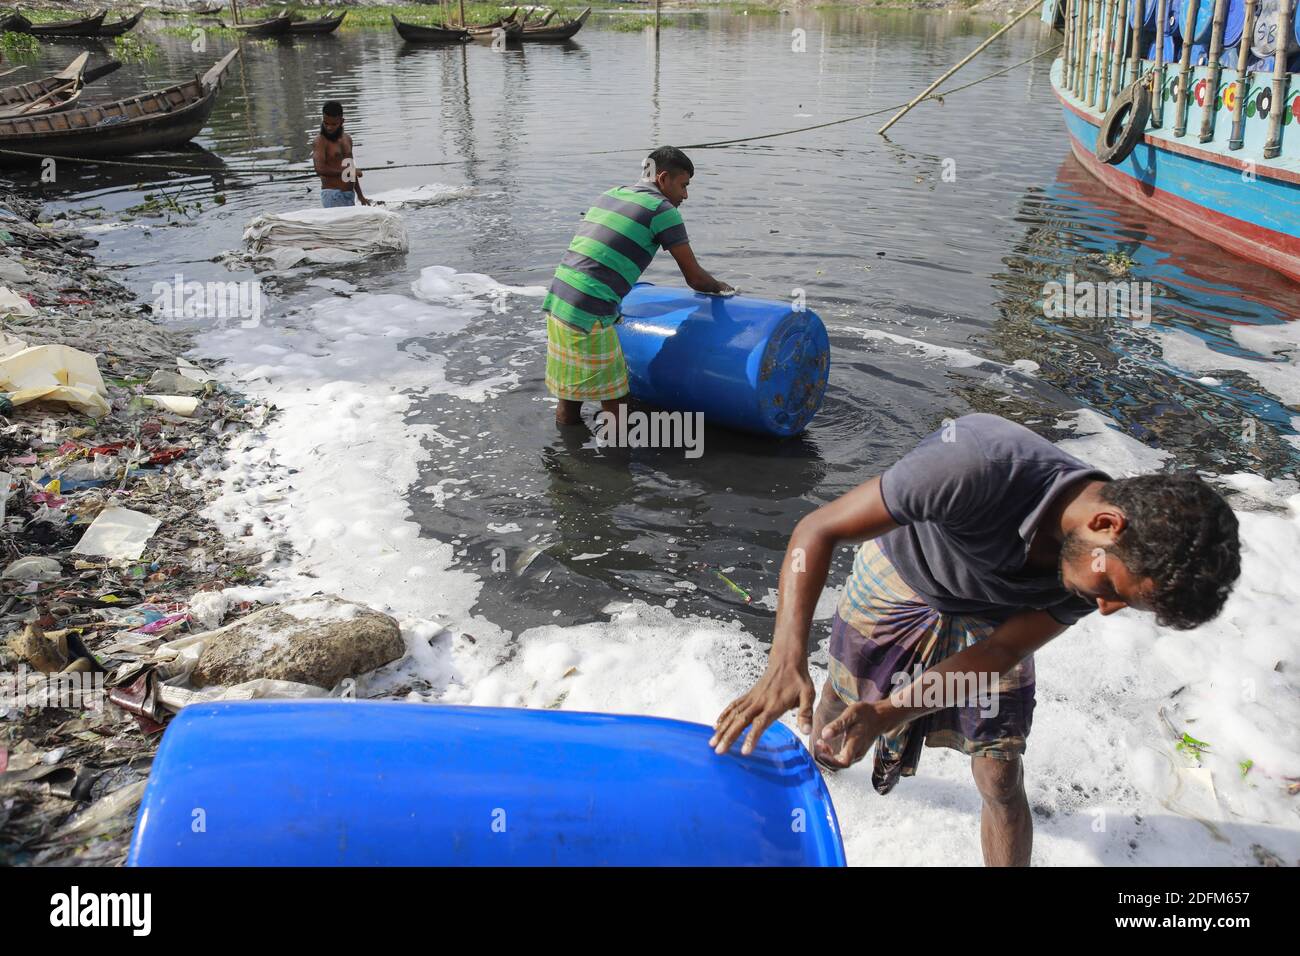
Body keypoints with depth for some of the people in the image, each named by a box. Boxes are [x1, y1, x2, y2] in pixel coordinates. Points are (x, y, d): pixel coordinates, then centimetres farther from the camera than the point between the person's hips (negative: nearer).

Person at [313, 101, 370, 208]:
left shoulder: (347, 139, 16)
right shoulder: (320, 141, -6)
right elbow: (320, 169, -20)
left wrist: (360, 195, 23)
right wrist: (346, 171, -15)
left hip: (350, 195, 7)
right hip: (332, 194, -7)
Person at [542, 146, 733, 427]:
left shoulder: (611, 194, 19)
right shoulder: (662, 210, -3)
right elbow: (695, 279, 2)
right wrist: (721, 287, 22)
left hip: (556, 299, 8)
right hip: (589, 316, -8)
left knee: (570, 393, 18)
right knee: (615, 402, 3)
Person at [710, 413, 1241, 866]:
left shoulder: (1114, 560, -27)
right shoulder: (980, 466, -44)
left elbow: (1001, 650, -20)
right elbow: (818, 531, -37)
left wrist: (885, 713, -34)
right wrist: (787, 662, -48)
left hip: (988, 617, 2)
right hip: (898, 584, -2)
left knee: (1000, 781, -1)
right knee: (830, 744, 14)